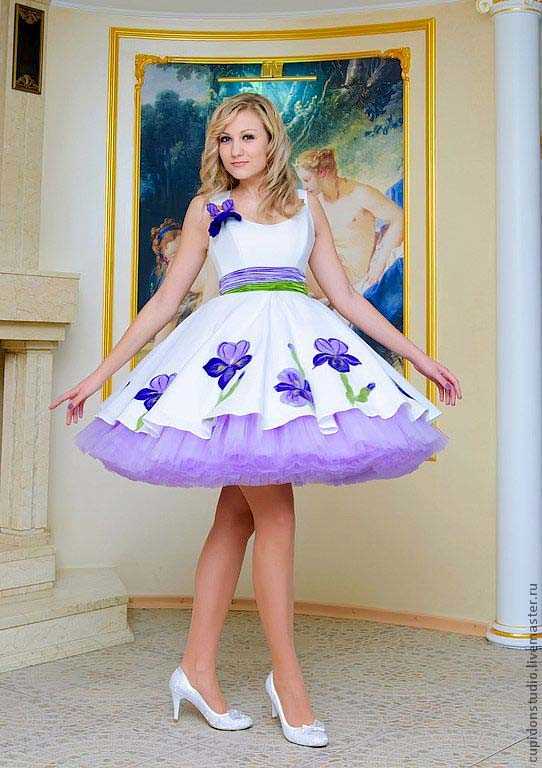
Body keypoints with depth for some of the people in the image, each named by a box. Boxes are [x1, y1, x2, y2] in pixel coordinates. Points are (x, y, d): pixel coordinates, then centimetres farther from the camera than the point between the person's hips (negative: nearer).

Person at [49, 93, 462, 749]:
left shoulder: (307, 208, 17)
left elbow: (345, 296, 17)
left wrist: (418, 356, 15)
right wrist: (101, 372, 6)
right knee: (276, 514, -10)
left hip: (300, 347, 3)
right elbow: (166, 299, 10)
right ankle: (287, 675, 0)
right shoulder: (207, 208, 11)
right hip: (233, 347, -3)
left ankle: (198, 666, 11)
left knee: (237, 515, 3)